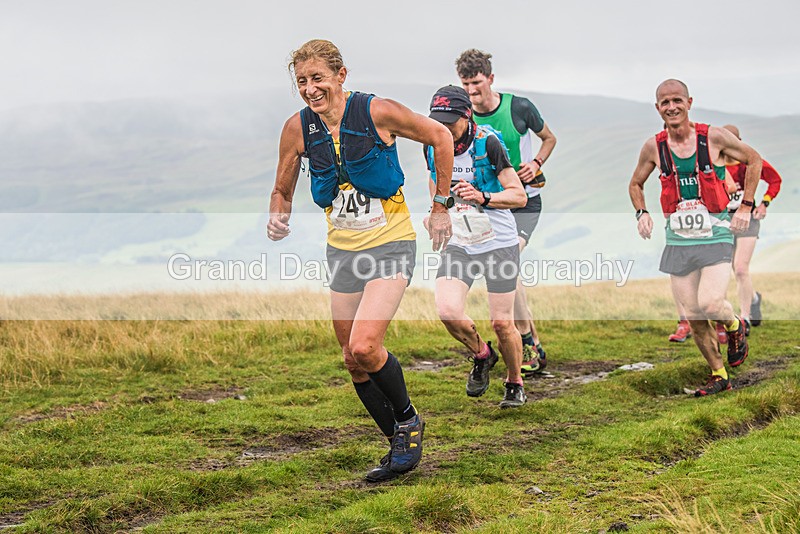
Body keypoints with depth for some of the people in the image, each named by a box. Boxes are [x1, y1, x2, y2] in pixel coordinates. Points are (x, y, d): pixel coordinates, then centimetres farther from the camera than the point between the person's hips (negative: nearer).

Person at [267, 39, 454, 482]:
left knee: (364, 346, -21)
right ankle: (400, 445, 25)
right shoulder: (297, 129, -4)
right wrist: (278, 217, -14)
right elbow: (282, 190, 9)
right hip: (342, 248, 5)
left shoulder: (377, 112, -15)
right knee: (353, 361, 7)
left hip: (391, 243, -5)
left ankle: (408, 420, 6)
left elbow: (440, 137, -1)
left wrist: (441, 208, 1)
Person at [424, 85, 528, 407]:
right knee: (447, 311, -17)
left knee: (502, 323, -1)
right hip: (458, 244, 4)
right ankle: (481, 355, 13)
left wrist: (482, 198, -28)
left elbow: (519, 196, -14)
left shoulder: (488, 143, -15)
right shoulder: (433, 146, 0)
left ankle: (515, 383, 25)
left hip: (499, 243, -4)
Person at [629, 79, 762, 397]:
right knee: (692, 315, 4)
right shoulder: (654, 148, 0)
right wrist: (641, 213, 0)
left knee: (710, 303, -20)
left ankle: (735, 326, 15)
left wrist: (746, 207, 1)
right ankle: (719, 375, 22)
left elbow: (754, 160, 7)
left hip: (715, 236, -3)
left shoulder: (714, 138, -7)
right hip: (678, 240, 3)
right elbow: (636, 184, 18)